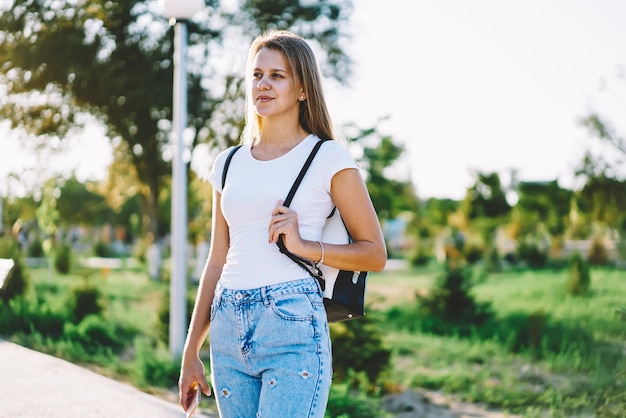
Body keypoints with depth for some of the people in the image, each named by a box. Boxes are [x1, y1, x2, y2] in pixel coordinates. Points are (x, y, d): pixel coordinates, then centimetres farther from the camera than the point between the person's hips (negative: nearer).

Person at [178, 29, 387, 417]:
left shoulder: (328, 158, 1)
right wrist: (191, 352, 16)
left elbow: (375, 254, 2)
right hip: (228, 329, 5)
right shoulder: (229, 164, 14)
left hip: (292, 325, -5)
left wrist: (304, 246, -13)